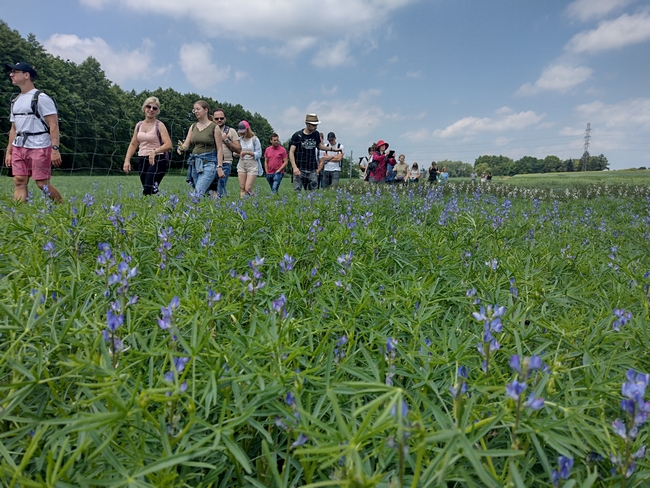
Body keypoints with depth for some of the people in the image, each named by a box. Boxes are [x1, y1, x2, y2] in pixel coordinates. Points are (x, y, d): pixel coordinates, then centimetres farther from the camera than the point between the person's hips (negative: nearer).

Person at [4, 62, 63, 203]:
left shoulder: (40, 98, -5)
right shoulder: (16, 101, 19)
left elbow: (53, 125, -12)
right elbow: (14, 129, 22)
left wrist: (55, 149, -21)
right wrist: (8, 152, 17)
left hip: (39, 147, -7)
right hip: (18, 148, 7)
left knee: (42, 184, -6)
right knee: (19, 182, 0)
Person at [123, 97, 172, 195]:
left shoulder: (159, 125, -4)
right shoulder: (139, 125, 13)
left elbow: (168, 145, -16)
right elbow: (133, 144, 15)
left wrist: (155, 151, -32)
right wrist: (127, 160, 2)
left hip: (157, 160, -6)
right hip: (143, 160, 6)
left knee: (148, 191, -19)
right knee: (145, 189, 10)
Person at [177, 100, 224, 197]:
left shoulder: (214, 127, -2)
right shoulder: (193, 126, 13)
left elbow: (219, 149, -4)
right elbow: (186, 144, 8)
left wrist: (219, 167, -11)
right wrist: (181, 147, -16)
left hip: (208, 163, -6)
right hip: (195, 163, 6)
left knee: (198, 193, -19)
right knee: (204, 194, 8)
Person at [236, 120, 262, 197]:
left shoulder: (254, 139, -4)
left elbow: (259, 154, -6)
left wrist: (247, 152, -16)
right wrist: (238, 153, -8)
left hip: (252, 165, -4)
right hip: (241, 165, 4)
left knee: (248, 189, -10)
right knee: (242, 188, 0)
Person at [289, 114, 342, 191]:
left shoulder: (316, 134, 8)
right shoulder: (297, 135, -5)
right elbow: (291, 152, -8)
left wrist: (333, 149, 19)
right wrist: (294, 167, -19)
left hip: (312, 170, 4)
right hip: (300, 169, -4)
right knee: (297, 191, -6)